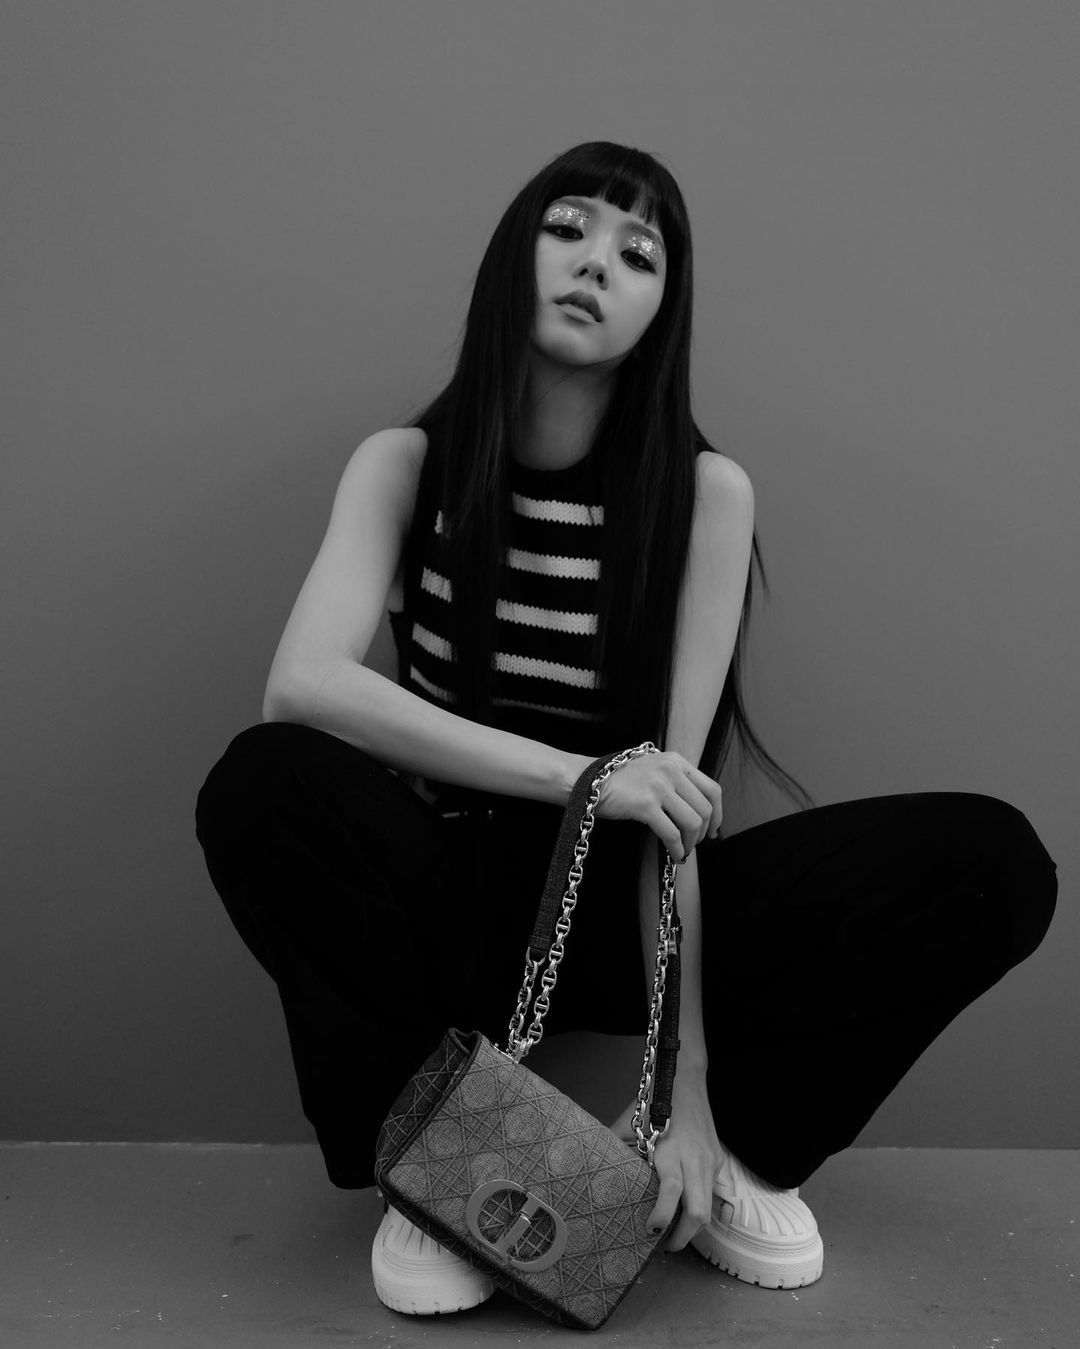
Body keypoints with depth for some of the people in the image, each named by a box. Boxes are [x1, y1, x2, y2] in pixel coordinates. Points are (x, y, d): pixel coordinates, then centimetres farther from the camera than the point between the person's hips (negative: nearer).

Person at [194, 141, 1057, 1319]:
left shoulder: (706, 491, -9)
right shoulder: (407, 465, -7)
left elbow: (670, 789, -14)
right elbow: (301, 684, -24)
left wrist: (685, 1081, -20)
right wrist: (580, 777, -33)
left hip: (627, 908, 1)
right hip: (451, 900, 0)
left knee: (993, 861, -20)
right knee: (263, 784, -33)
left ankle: (734, 1144, -1)